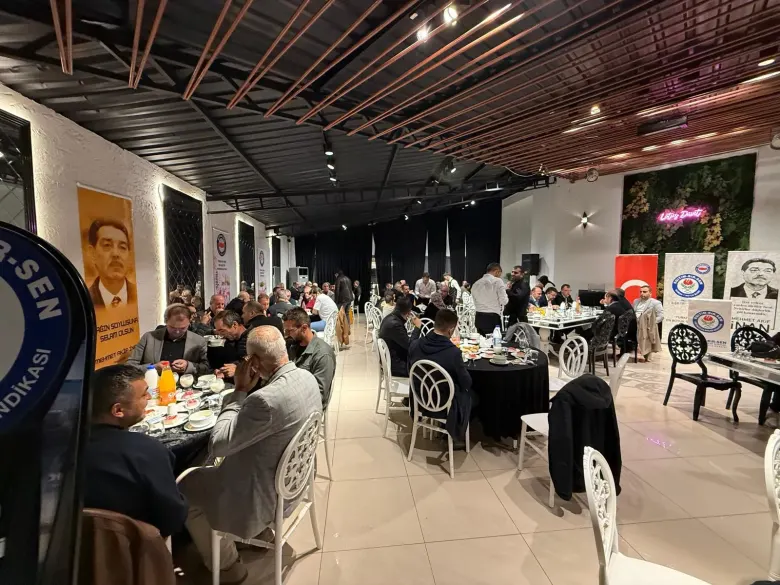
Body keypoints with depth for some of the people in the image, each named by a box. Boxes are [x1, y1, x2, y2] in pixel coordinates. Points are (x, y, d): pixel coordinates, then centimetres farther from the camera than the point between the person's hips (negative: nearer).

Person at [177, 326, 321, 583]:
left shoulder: (266, 399, -37)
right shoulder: (306, 377, -9)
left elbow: (217, 445, -24)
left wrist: (239, 391, -20)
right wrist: (248, 390, -3)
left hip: (268, 493, -8)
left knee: (185, 489, 13)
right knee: (210, 470, 29)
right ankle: (260, 530, 41)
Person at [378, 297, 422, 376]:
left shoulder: (390, 318, 2)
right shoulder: (394, 324, -27)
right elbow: (410, 346, -22)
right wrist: (417, 327, -12)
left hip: (392, 359, 10)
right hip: (395, 365, -10)